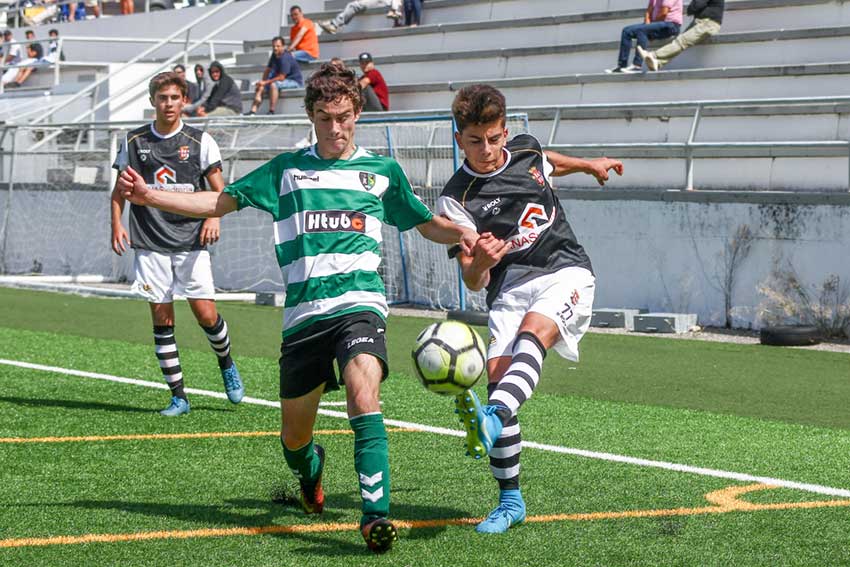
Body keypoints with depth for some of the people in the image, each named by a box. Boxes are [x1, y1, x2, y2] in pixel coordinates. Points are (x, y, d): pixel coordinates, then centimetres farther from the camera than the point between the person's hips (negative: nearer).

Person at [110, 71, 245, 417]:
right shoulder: (134, 142, 7)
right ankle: (178, 397, 6)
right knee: (161, 318, -1)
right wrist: (117, 225, 0)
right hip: (150, 245, 1)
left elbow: (218, 190, 4)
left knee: (206, 314, -8)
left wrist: (214, 216, -14)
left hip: (191, 242, -1)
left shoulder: (200, 141, 3)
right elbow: (119, 190, 13)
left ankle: (226, 366, 23)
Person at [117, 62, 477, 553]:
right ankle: (310, 471, 45)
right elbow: (221, 202, 16)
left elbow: (426, 224, 24)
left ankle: (375, 513, -32)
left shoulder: (382, 171, 14)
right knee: (294, 434, 7)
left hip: (360, 303, -2)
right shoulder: (287, 169, 14)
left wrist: (461, 233, 4)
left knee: (363, 392, -30)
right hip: (303, 311, 2)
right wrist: (149, 196, 7)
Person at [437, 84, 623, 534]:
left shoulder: (526, 150, 7)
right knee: (497, 373, -19)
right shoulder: (456, 198, -4)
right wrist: (480, 262, -30)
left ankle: (492, 419, -60)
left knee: (532, 332, -31)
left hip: (565, 270, 1)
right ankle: (510, 501, -6)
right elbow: (472, 281, -8)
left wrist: (589, 165, 45)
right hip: (511, 286, 0)